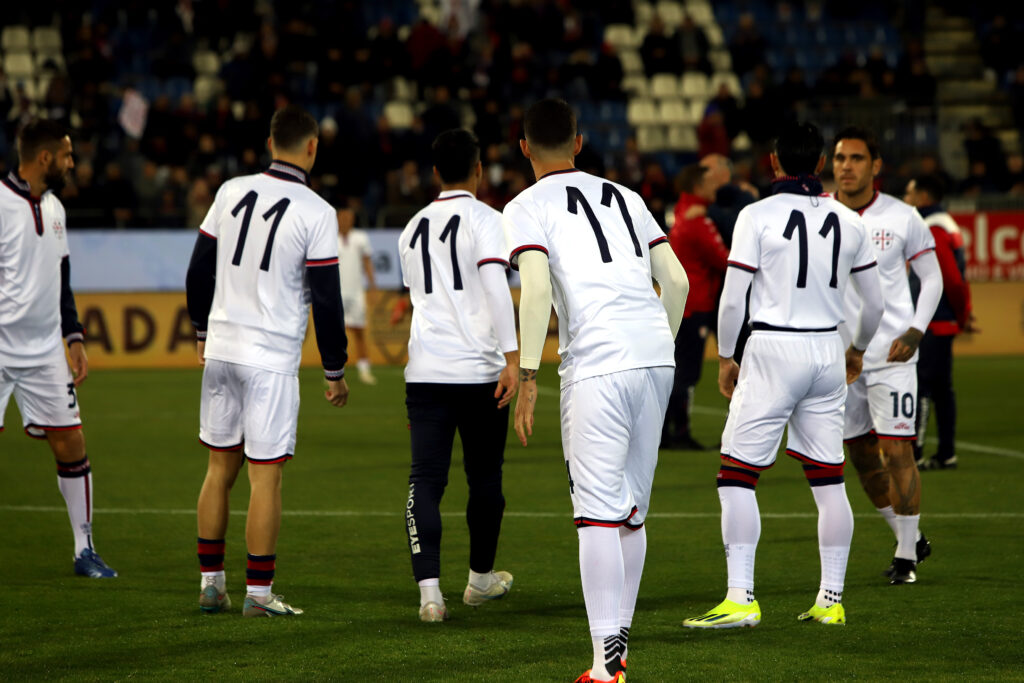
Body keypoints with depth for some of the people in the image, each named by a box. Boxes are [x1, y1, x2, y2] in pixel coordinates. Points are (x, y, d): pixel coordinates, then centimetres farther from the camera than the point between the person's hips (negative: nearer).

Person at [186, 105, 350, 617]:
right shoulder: (316, 213, -9)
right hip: (271, 358, -5)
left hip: (221, 349, 5)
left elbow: (199, 271, 11)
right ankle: (258, 593, 1)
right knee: (265, 476, -1)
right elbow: (326, 299, -8)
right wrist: (335, 370, 1)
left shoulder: (231, 192, 4)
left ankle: (211, 583, 17)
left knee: (220, 468, 13)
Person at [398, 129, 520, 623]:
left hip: (425, 372, 4)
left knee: (425, 480, -2)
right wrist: (512, 358, -19)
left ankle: (429, 589, -15)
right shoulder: (484, 219, -3)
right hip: (479, 369, -4)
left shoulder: (413, 228, 15)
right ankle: (481, 578, 29)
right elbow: (495, 287, -17)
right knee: (485, 477, 14)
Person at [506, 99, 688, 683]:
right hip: (657, 358, 6)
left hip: (598, 366, -6)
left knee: (599, 512, -7)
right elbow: (677, 281, 16)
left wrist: (528, 377, -9)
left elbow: (538, 290, -11)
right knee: (633, 510, 14)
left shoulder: (528, 208, 4)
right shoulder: (625, 197, 21)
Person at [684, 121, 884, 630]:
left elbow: (732, 300, -9)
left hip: (773, 351, -5)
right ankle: (831, 600, 14)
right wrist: (857, 350, 31)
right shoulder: (848, 222, 5)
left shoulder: (758, 216, -8)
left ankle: (740, 599, -9)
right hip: (827, 351, 5)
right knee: (829, 481, 11)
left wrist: (724, 359, 6)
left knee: (738, 476, -1)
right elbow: (874, 302, 13)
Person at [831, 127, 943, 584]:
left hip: (891, 354, -3)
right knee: (861, 456, 10)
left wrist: (915, 331, -7)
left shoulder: (902, 218, -3)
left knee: (896, 451, -9)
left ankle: (906, 558, 2)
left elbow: (932, 277, 6)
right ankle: (911, 540, 28)